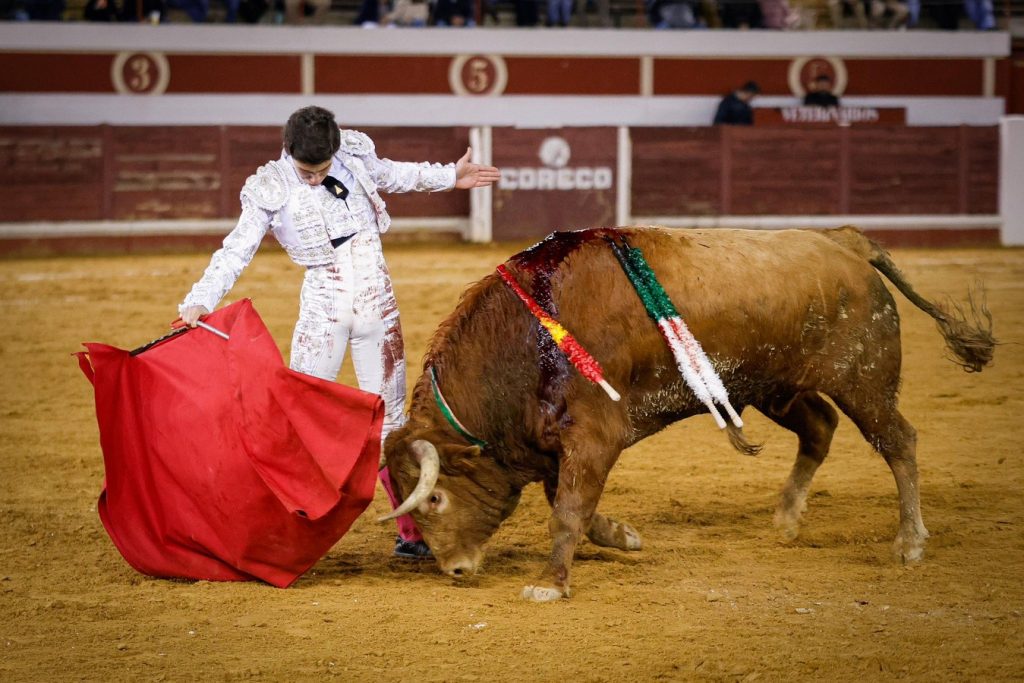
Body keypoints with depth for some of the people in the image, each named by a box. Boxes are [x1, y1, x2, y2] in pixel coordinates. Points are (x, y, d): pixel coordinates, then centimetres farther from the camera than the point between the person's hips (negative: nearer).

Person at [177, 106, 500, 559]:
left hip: (377, 305, 2)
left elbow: (388, 173, 22)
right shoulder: (269, 190, -8)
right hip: (322, 308, -2)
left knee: (388, 418, 6)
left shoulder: (355, 153, -1)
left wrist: (448, 177, 30)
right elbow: (236, 251, -10)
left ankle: (412, 529, 14)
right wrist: (200, 301, -24)